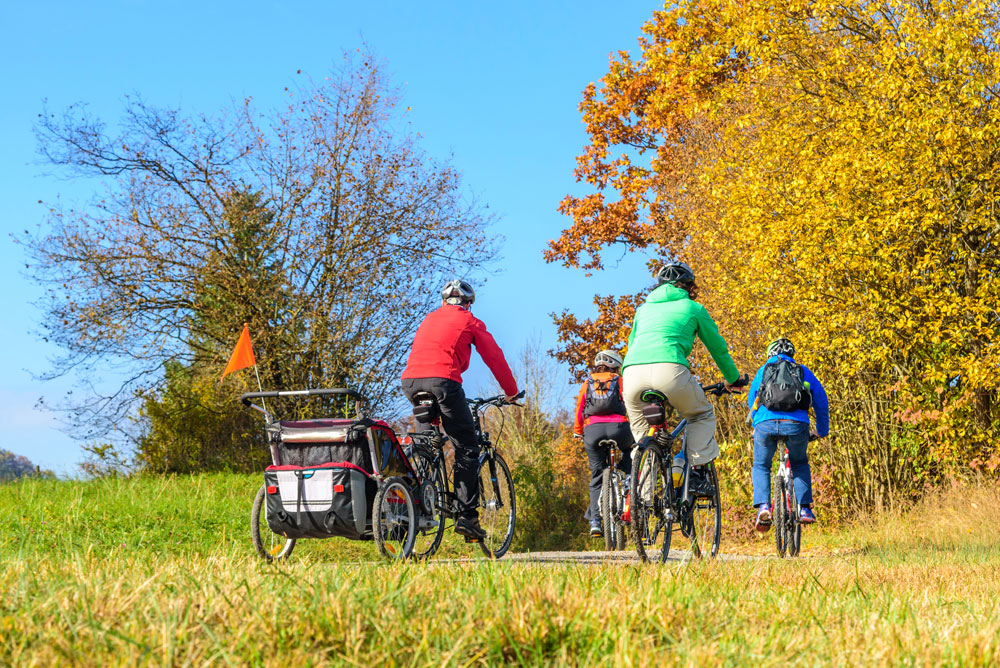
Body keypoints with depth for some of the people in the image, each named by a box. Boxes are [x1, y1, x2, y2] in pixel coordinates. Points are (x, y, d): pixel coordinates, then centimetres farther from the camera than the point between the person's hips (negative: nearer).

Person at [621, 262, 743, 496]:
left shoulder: (644, 308, 31)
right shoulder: (693, 308, 22)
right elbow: (718, 347, 31)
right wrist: (732, 379, 46)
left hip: (632, 371, 3)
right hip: (669, 370, -3)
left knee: (640, 430, 24)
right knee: (702, 416, 22)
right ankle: (697, 473, 9)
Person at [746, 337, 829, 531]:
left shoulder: (763, 370, 25)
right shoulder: (803, 371, 25)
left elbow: (751, 401, 32)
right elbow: (821, 402, 27)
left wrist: (756, 427, 47)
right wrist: (821, 431, 40)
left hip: (766, 423, -1)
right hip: (796, 425, 1)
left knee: (761, 466, 22)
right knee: (800, 464, 28)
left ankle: (763, 506, -1)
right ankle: (804, 508, 15)